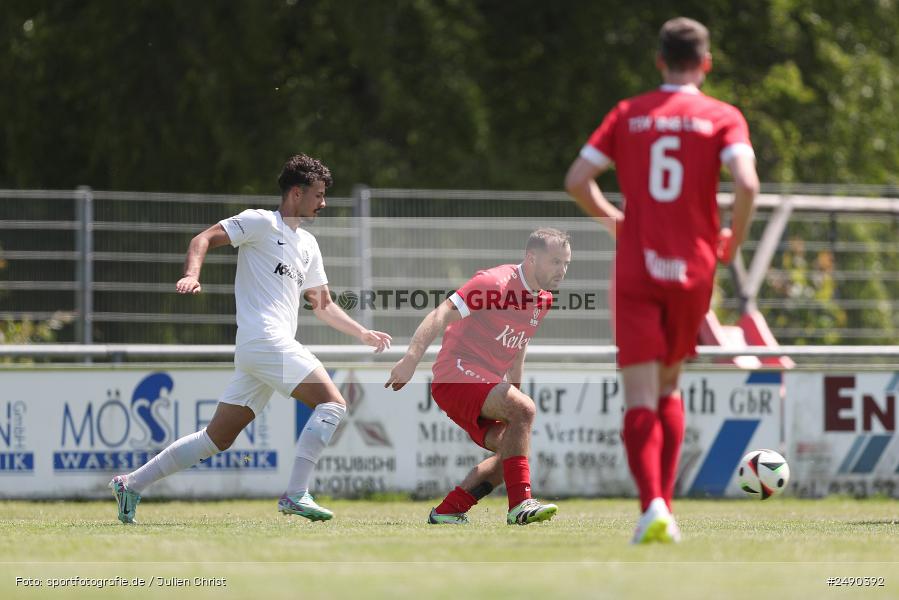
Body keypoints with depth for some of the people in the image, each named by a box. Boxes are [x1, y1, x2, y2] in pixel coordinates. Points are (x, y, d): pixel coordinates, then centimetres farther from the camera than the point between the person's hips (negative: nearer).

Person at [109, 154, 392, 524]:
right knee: (332, 403, -17)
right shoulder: (260, 222, 0)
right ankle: (295, 495, -23)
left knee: (218, 439, 7)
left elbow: (322, 305, 30)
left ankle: (131, 485, 12)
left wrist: (363, 334, 21)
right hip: (264, 338, -9)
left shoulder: (307, 244, 24)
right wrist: (192, 275, -25)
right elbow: (203, 240, -7)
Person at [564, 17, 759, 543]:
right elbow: (747, 184, -15)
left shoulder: (628, 115, 6)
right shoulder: (722, 118, 1)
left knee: (641, 398, -5)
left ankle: (653, 504, -24)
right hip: (692, 268, 0)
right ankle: (663, 506, 13)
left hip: (635, 269, 0)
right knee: (670, 388, 19)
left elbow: (577, 179, 1)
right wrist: (734, 239, 2)